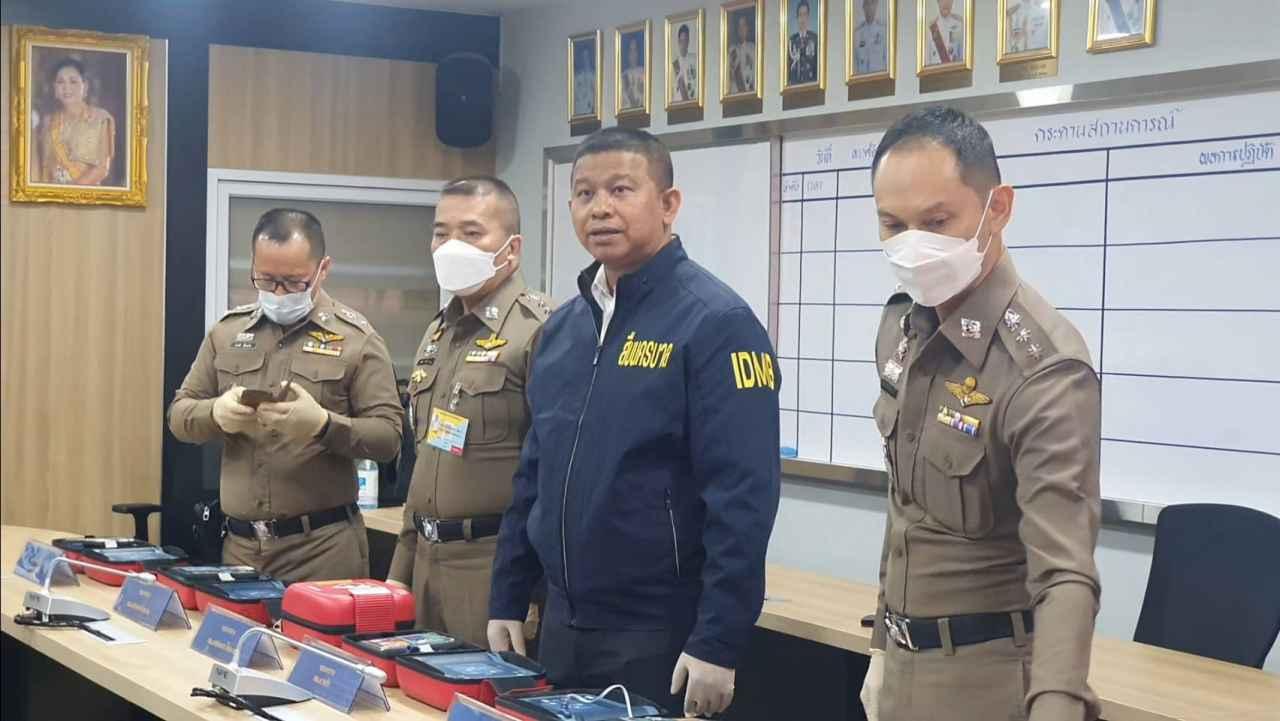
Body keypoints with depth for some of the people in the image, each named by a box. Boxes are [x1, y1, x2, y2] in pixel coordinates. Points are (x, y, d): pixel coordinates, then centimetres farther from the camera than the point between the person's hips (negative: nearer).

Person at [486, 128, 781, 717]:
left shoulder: (714, 322, -13)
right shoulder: (563, 326, 9)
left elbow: (743, 497, -18)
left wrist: (718, 644, -21)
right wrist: (507, 600, 12)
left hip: (663, 636, -7)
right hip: (563, 626, 7)